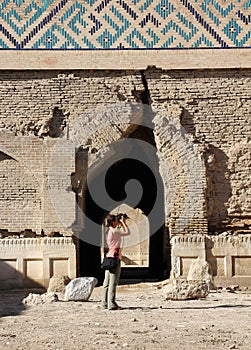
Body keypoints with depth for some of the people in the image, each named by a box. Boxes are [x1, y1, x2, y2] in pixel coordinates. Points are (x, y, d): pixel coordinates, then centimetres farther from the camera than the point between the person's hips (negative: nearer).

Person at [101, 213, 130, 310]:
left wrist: (122, 223, 21)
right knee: (113, 281, -8)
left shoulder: (108, 230, 14)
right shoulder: (113, 231, -13)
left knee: (107, 281, 9)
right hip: (115, 256, -9)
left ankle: (105, 303, 12)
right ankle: (112, 304, -9)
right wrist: (123, 222, -1)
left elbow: (122, 231, 29)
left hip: (109, 256, 9)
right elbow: (127, 232, -9)